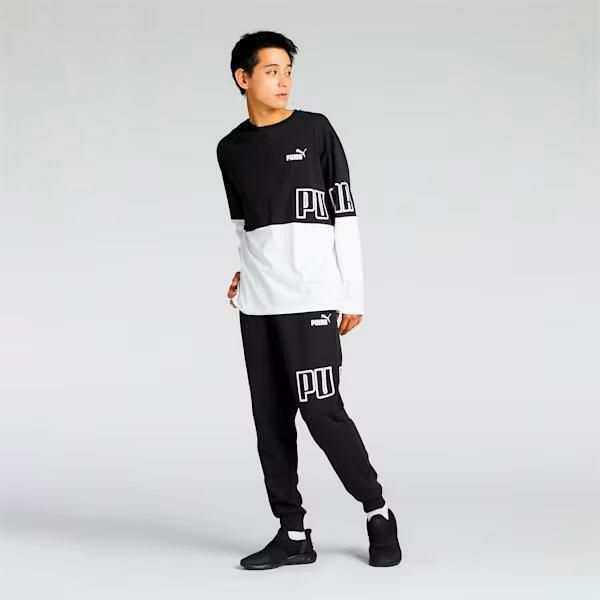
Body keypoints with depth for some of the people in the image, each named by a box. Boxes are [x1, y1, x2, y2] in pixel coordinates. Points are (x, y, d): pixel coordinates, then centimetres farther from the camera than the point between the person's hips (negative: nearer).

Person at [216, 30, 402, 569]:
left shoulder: (316, 130, 1)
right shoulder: (231, 150, 12)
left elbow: (345, 215, 0)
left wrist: (353, 294, -3)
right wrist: (246, 273, 5)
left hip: (310, 300, -4)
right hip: (257, 306, 4)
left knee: (322, 411, -9)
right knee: (271, 421, 4)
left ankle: (378, 512, 10)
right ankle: (294, 534, 12)